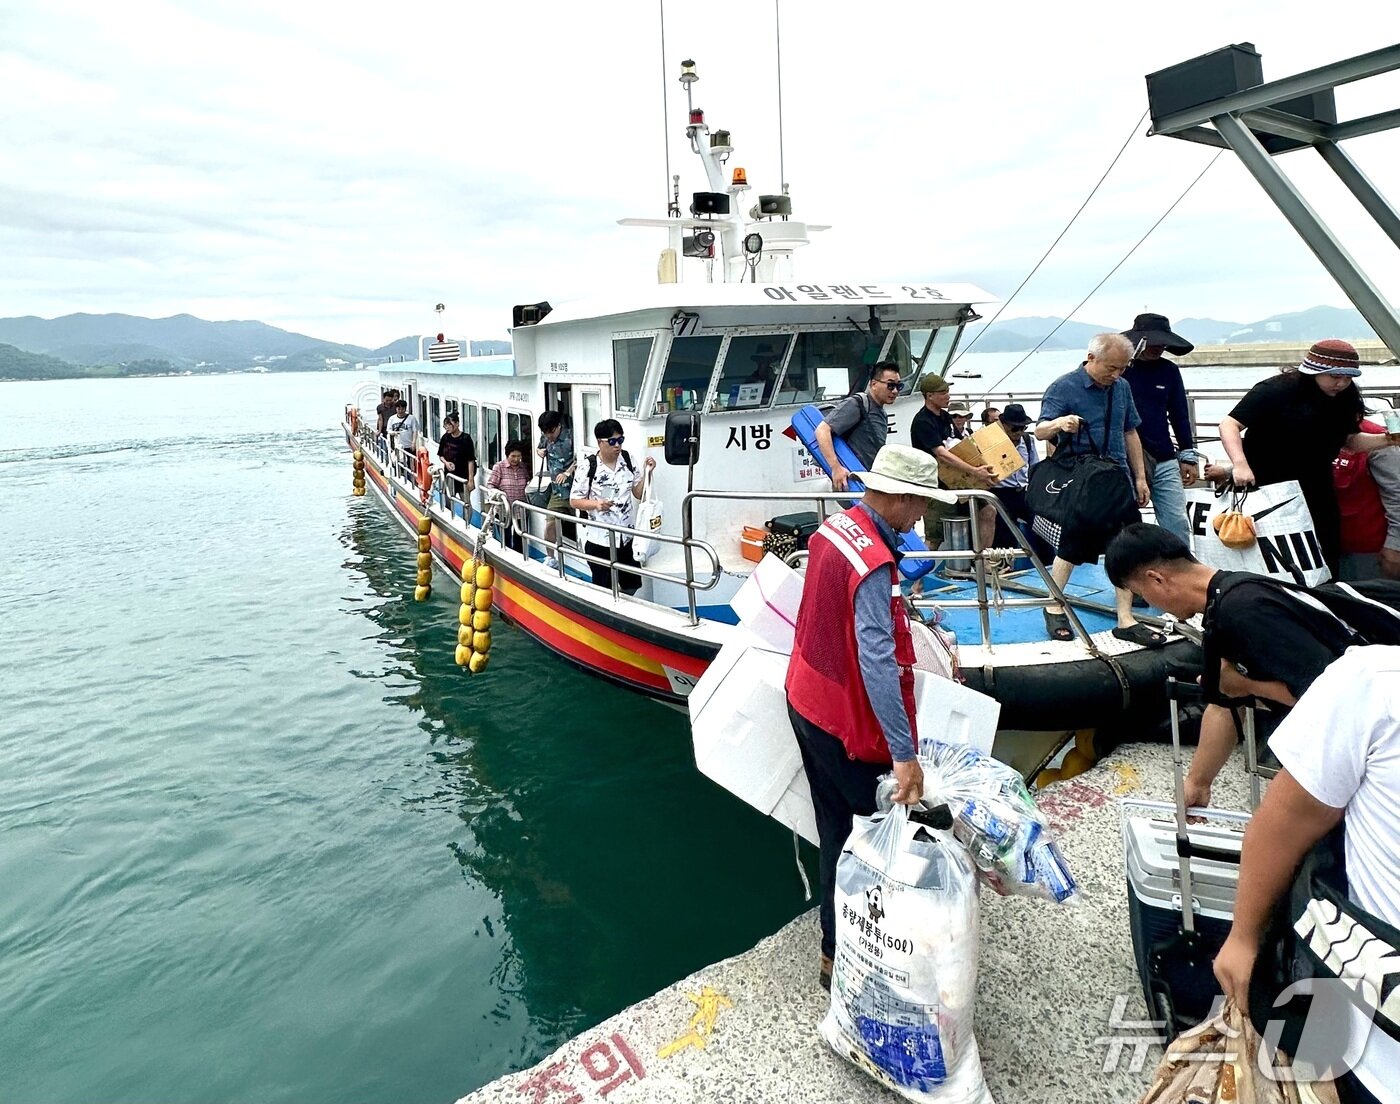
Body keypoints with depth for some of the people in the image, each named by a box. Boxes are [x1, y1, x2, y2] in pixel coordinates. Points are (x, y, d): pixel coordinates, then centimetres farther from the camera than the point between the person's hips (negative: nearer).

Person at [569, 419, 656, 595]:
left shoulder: (627, 461, 1)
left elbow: (639, 493, 7)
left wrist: (647, 472, -8)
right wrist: (596, 504, -23)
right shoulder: (588, 468, -12)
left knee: (632, 584, 13)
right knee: (603, 588, 6)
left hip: (626, 537, 4)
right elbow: (574, 501, -6)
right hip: (599, 539, -4)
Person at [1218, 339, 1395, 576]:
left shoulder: (1345, 399, 3)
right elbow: (1229, 424, -23)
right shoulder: (1275, 390, -18)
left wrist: (1388, 439, -3)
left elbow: (1351, 441, 15)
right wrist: (1240, 464, -36)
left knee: (1327, 562, 12)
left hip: (1315, 494, 6)